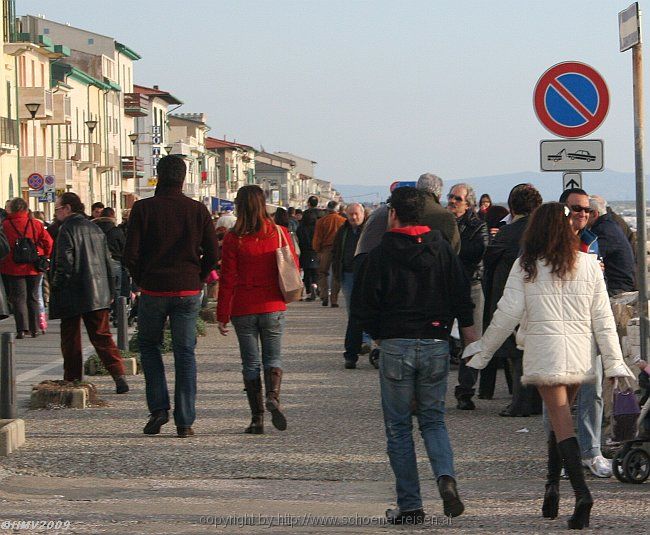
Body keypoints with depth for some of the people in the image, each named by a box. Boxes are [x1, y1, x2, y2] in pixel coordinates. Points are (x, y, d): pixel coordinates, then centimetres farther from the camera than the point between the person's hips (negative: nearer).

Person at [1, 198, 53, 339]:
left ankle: (22, 328, -9)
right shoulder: (36, 224, -2)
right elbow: (48, 242, -4)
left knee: (18, 298, 3)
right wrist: (44, 257, 10)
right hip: (34, 268, 2)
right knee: (33, 298, 13)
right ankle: (35, 328, 13)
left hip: (13, 267, -2)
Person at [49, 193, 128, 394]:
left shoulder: (67, 229, -10)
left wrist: (56, 287, -7)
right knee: (102, 336, 7)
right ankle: (118, 375, -8)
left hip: (72, 294, -6)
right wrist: (109, 291, 20)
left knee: (70, 339, 5)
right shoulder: (95, 228, 12)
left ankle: (73, 380, 8)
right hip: (98, 294, 6)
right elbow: (107, 260, 15)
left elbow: (64, 262, -16)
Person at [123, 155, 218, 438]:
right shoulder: (198, 210, 0)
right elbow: (212, 254, -1)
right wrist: (196, 279, 12)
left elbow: (130, 255, -8)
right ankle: (185, 422, 2)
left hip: (153, 290, -1)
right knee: (185, 353, 5)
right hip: (188, 291, 1)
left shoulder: (142, 209, -5)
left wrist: (141, 281, 8)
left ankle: (158, 408, 5)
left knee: (148, 345, 18)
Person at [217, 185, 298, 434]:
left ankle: (257, 418, 4)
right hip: (273, 307, 1)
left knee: (250, 362, 6)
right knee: (273, 357, 12)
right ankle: (273, 397, -16)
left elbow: (227, 279, -7)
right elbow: (294, 267, 5)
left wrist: (222, 316, -1)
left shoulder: (233, 238, -9)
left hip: (243, 309, -1)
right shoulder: (279, 233, -3)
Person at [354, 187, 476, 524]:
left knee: (398, 427, 6)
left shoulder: (381, 254, -6)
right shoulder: (442, 249, 3)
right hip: (436, 345, 3)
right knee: (433, 420, 15)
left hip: (395, 346, -3)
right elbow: (462, 295, 4)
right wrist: (469, 333, 14)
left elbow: (364, 306, -5)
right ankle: (445, 477, -14)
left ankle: (409, 506, 3)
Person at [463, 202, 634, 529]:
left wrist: (483, 352, 9)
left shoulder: (526, 267, -2)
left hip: (544, 352, -3)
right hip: (580, 354, 3)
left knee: (562, 422, -6)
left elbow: (508, 313, -2)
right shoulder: (588, 264, 3)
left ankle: (582, 491, -21)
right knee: (560, 419, 18)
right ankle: (553, 485, 16)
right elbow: (603, 318, 3)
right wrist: (614, 361, 7)